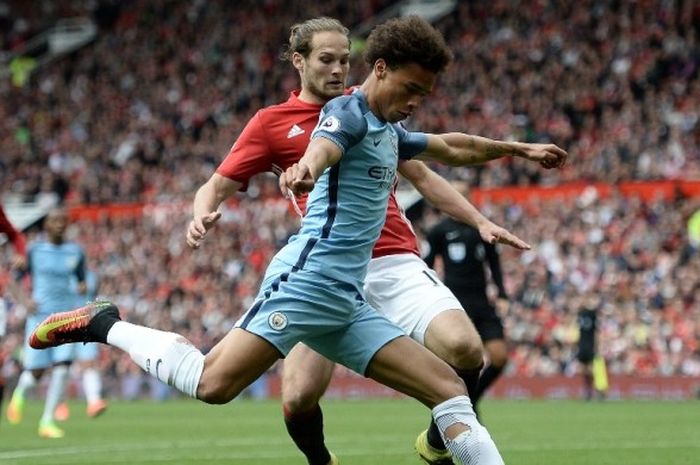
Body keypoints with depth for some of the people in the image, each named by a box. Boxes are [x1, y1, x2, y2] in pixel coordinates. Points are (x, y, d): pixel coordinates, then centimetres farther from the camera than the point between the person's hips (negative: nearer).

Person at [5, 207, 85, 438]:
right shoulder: (33, 251, 0)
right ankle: (19, 392, 32)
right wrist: (25, 300, -15)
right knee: (36, 372, -4)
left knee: (62, 368, -12)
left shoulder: (76, 252, 8)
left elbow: (82, 282, 18)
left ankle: (47, 421, -5)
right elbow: (14, 284, 4)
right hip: (40, 315, -2)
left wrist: (83, 288, -5)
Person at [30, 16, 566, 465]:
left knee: (448, 388, 0)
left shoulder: (389, 131, 22)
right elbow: (323, 145, -31)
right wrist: (306, 167, -54)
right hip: (309, 278, -9)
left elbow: (452, 147, 44)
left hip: (346, 302, 9)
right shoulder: (349, 112, -5)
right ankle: (105, 326, 0)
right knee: (214, 383, -20)